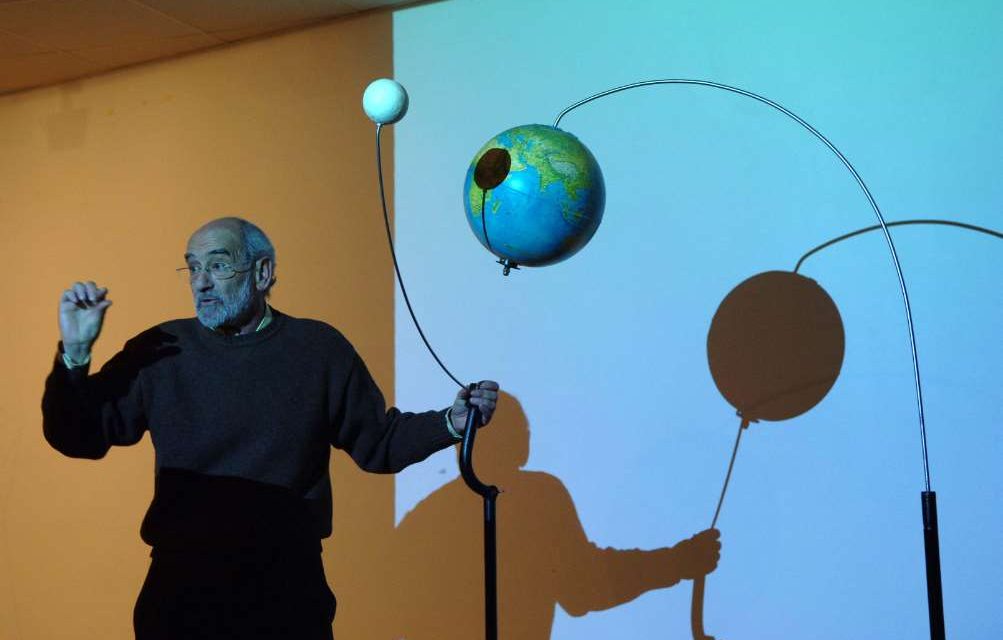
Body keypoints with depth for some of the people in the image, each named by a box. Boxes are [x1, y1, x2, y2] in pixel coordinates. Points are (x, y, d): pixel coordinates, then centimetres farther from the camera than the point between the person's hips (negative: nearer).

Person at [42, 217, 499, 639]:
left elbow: (378, 442, 4)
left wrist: (450, 423, -10)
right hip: (181, 586, 1)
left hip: (289, 586, 0)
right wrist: (75, 354, -14)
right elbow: (77, 439, 0)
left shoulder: (321, 348, -2)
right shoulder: (160, 352, -2)